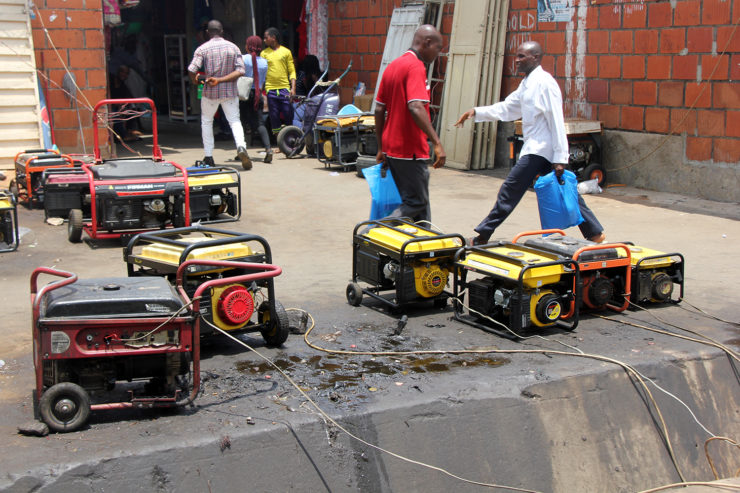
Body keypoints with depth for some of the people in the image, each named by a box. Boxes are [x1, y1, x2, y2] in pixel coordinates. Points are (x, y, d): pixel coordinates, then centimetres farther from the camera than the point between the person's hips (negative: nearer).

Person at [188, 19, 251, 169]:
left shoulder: (202, 49, -6)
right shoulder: (233, 47, 1)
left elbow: (192, 70, -15)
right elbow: (240, 70, -8)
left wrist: (195, 81, 7)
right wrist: (221, 80, -11)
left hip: (210, 91, -1)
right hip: (230, 91, 1)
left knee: (206, 121, 16)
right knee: (235, 120, 6)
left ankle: (208, 157, 16)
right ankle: (241, 147, -22)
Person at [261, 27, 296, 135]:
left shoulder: (286, 52, 6)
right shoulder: (264, 53, 8)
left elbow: (292, 71, 6)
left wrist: (293, 88, -4)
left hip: (284, 88, -1)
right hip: (270, 89, 1)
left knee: (288, 113, -2)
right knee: (274, 115, 2)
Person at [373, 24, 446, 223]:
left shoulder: (392, 66, 14)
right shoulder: (415, 66, -14)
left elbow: (379, 109, 15)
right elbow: (416, 107, -27)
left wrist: (381, 148, 19)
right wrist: (437, 143, -29)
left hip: (391, 148, 10)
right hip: (409, 150, -10)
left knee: (414, 200, 15)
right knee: (416, 203, -2)